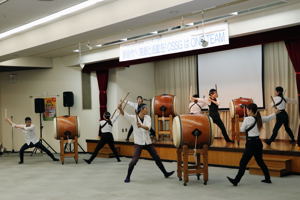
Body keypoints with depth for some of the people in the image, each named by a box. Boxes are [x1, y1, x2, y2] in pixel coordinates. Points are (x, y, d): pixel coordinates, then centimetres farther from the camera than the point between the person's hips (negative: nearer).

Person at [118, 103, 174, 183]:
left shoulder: (148, 117, 0)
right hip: (138, 143, -4)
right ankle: (128, 177, 5)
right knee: (134, 160, -13)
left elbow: (148, 127, -18)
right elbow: (124, 114, -26)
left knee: (157, 158, 11)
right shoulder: (133, 118, -10)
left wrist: (141, 126, -40)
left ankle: (165, 173, 25)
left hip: (148, 142, 4)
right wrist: (120, 109, -48)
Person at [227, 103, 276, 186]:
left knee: (243, 162, -6)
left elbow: (242, 129, -5)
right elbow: (269, 118, 23)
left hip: (251, 143, -8)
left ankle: (236, 180, -6)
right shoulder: (259, 118, 6)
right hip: (258, 142, 8)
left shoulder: (247, 119, -14)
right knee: (260, 161, 20)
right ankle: (267, 179, 26)